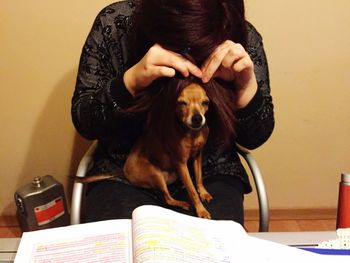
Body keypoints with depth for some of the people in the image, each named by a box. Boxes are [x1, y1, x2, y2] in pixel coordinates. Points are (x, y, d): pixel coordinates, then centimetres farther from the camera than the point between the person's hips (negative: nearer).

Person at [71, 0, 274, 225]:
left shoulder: (243, 37, -12)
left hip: (209, 174, 1)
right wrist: (131, 81, -31)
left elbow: (254, 138, -6)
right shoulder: (114, 24, -14)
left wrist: (247, 85, -26)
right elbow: (83, 122, -12)